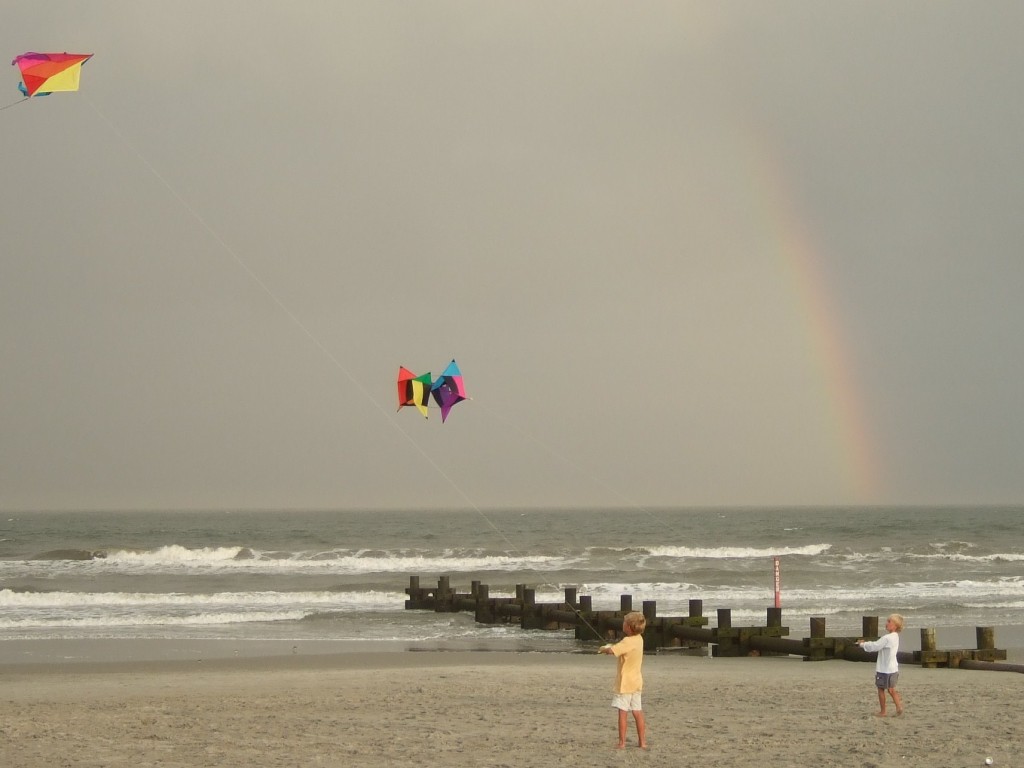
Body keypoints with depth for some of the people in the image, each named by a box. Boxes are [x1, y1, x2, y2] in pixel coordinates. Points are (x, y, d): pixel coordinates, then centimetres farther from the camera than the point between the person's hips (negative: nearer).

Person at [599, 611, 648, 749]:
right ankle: (642, 742, 12)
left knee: (623, 712, -4)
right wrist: (611, 648, 6)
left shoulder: (627, 641, -20)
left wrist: (603, 649, -9)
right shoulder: (639, 639, 6)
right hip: (636, 682, 8)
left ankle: (622, 743, -5)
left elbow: (611, 650, -31)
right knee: (638, 713, 10)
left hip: (625, 683, -8)